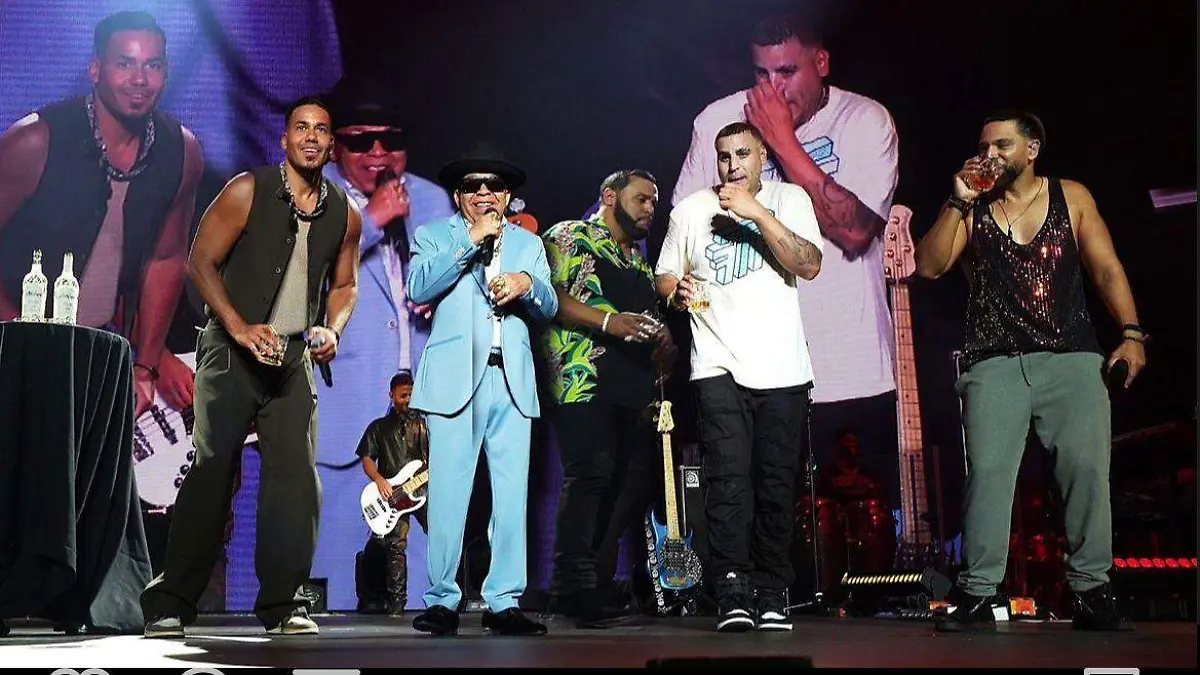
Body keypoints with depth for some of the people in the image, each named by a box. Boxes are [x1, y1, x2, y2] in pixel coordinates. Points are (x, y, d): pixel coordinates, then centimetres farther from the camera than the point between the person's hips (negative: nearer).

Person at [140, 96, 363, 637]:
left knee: (296, 474, -2)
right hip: (232, 348, -4)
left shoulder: (345, 215, 8)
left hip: (295, 356, 4)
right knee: (211, 468, -7)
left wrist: (332, 330, -2)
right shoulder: (248, 191, -5)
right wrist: (241, 329, -16)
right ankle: (169, 605, -1)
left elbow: (344, 285, 19)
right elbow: (201, 261, -6)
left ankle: (283, 603, 5)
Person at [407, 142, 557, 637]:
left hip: (512, 380, 3)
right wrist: (470, 243, -6)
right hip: (455, 379, -2)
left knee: (512, 495, -3)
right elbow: (418, 289, -4)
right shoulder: (433, 237, 14)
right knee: (448, 495, -7)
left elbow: (549, 309, 13)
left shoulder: (528, 243, 23)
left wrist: (527, 283, -8)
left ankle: (504, 603, 1)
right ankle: (442, 601, 0)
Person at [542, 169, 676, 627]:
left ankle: (598, 584, 11)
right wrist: (609, 322, -17)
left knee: (638, 479, 2)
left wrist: (664, 342, 9)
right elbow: (551, 296, -8)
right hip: (585, 378, -8)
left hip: (634, 384, 8)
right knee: (590, 474, -15)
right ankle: (575, 587, -12)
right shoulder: (570, 237, 6)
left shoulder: (641, 263, 30)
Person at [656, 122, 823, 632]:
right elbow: (664, 276, 19)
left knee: (776, 484, 0)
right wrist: (677, 291, -5)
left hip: (781, 368, 0)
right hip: (717, 365, 0)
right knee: (728, 479, -13)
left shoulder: (789, 199, 8)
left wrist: (758, 213, -12)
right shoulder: (691, 210, 13)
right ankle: (732, 593, -16)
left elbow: (809, 266, -6)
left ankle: (772, 595, 9)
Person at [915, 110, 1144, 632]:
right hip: (994, 363, 0)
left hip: (1072, 358, 0)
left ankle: (1092, 591, -2)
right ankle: (977, 594, -10)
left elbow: (1107, 271, 7)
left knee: (1088, 467, -11)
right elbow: (928, 266, 1)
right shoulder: (970, 209, 13)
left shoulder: (1071, 198, 12)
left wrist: (1131, 333, -6)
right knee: (988, 471, -12)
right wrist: (958, 202, -7)